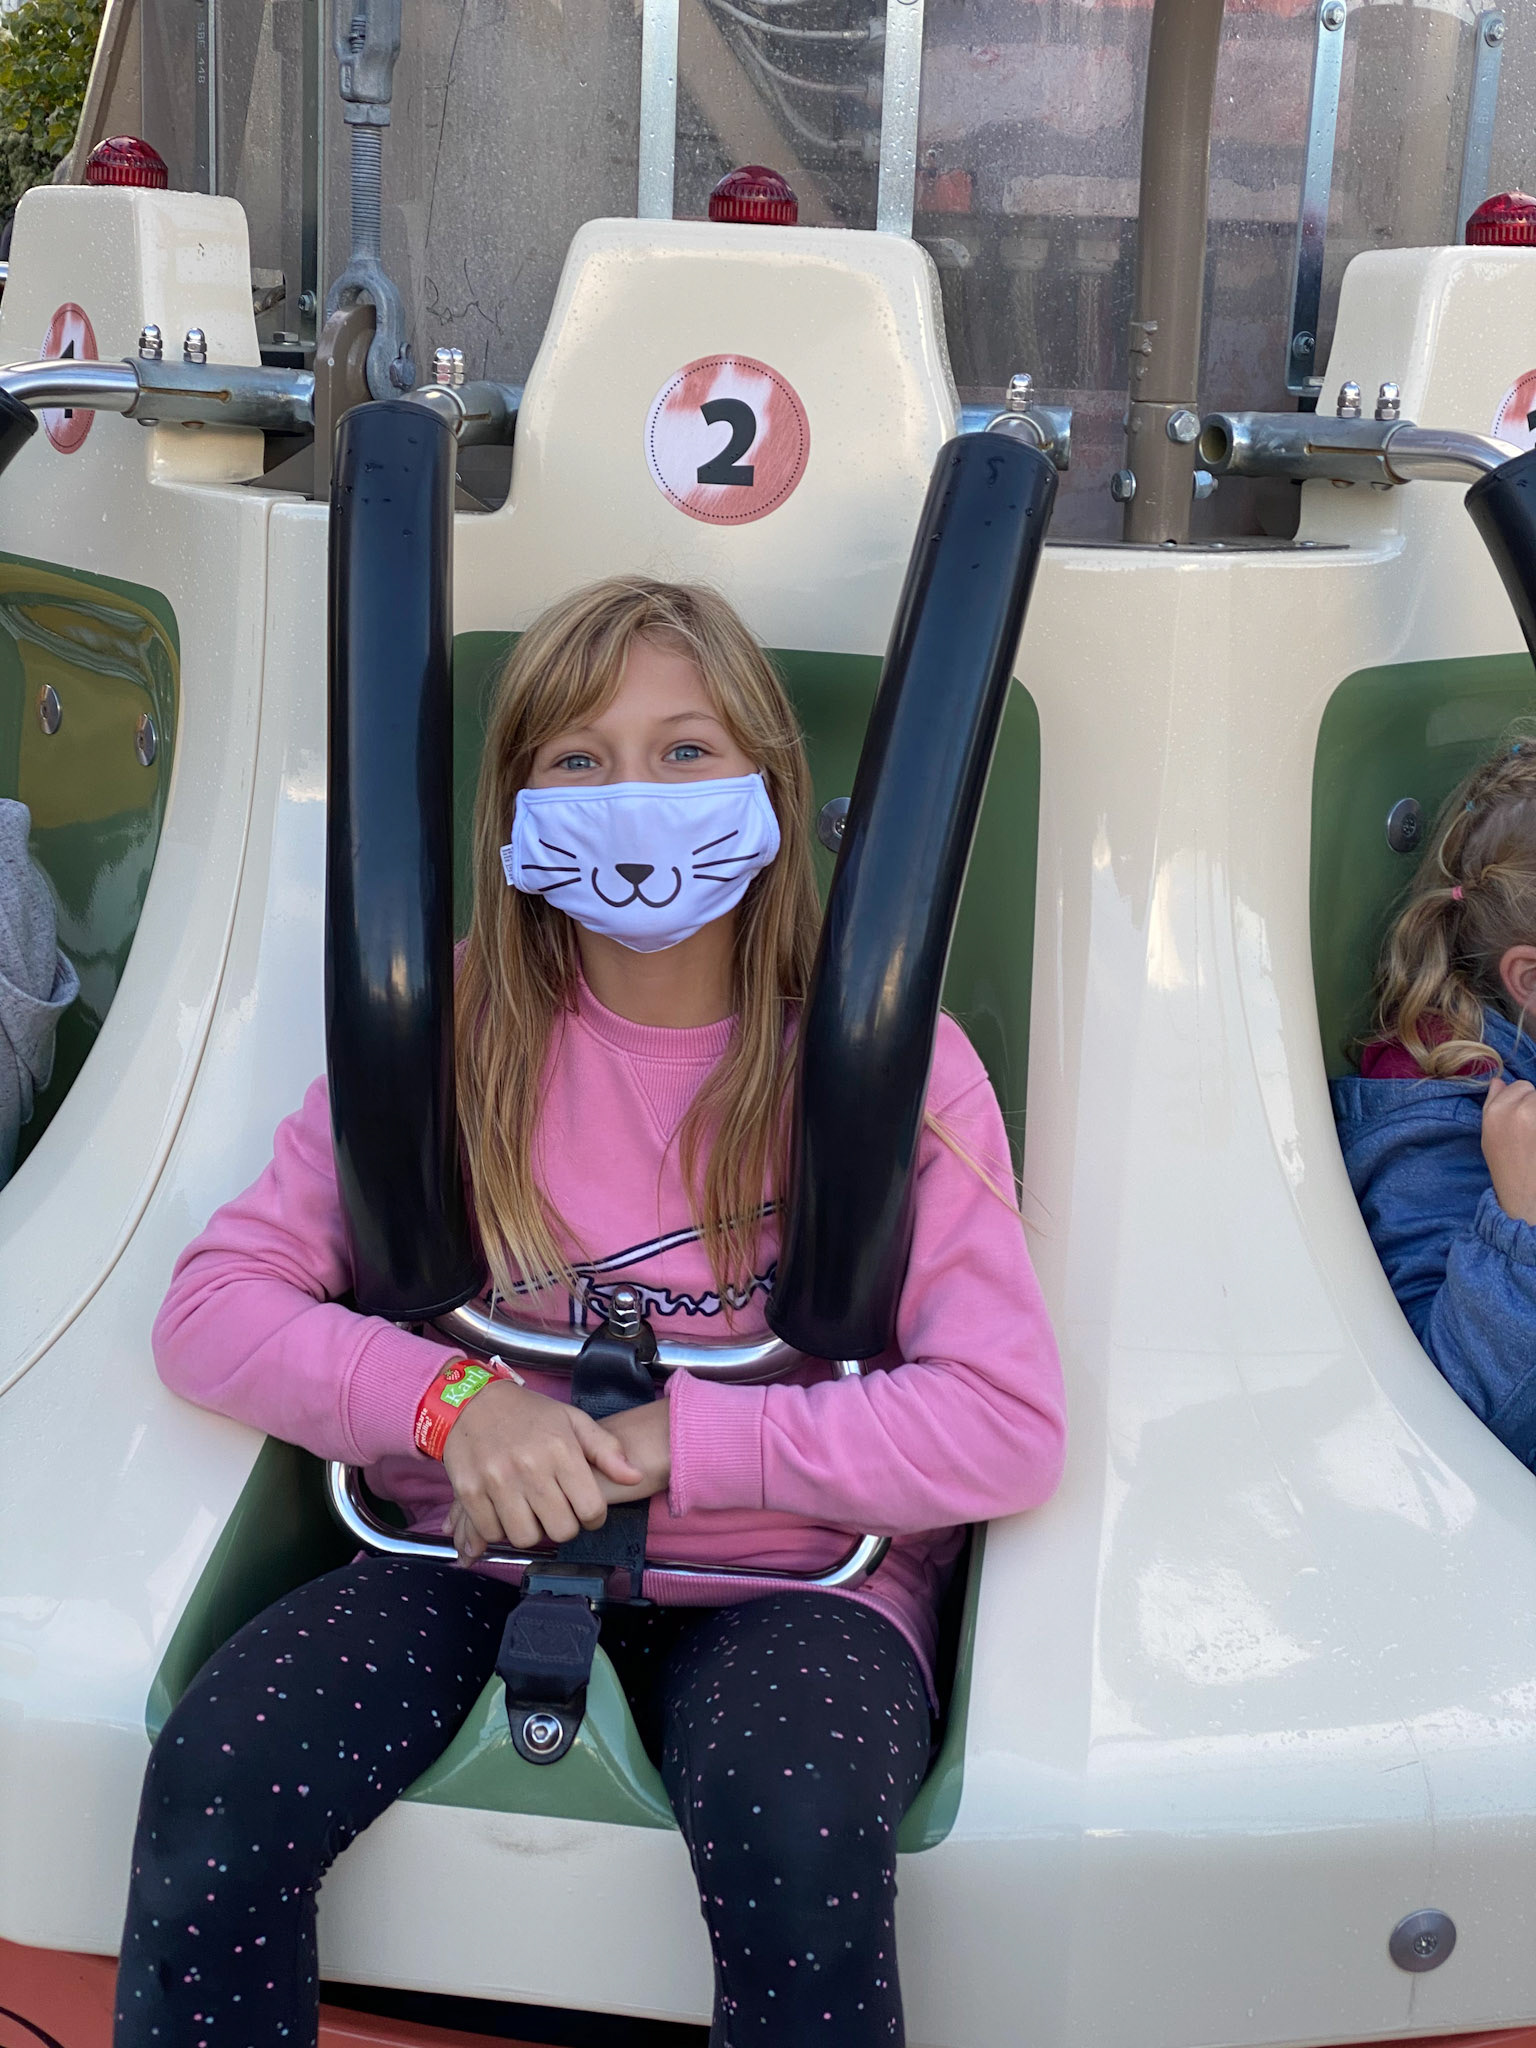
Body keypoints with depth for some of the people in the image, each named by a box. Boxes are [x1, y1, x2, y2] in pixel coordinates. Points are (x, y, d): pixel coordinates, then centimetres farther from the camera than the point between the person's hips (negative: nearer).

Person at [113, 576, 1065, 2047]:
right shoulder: (453, 1031, 2)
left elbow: (1006, 1426, -12)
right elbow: (213, 1305, 2)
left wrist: (667, 1439, -18)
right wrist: (453, 1401, -16)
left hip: (788, 1574, -1)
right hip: (484, 1548, 2)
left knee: (799, 1834, -34)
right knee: (213, 1787, -24)